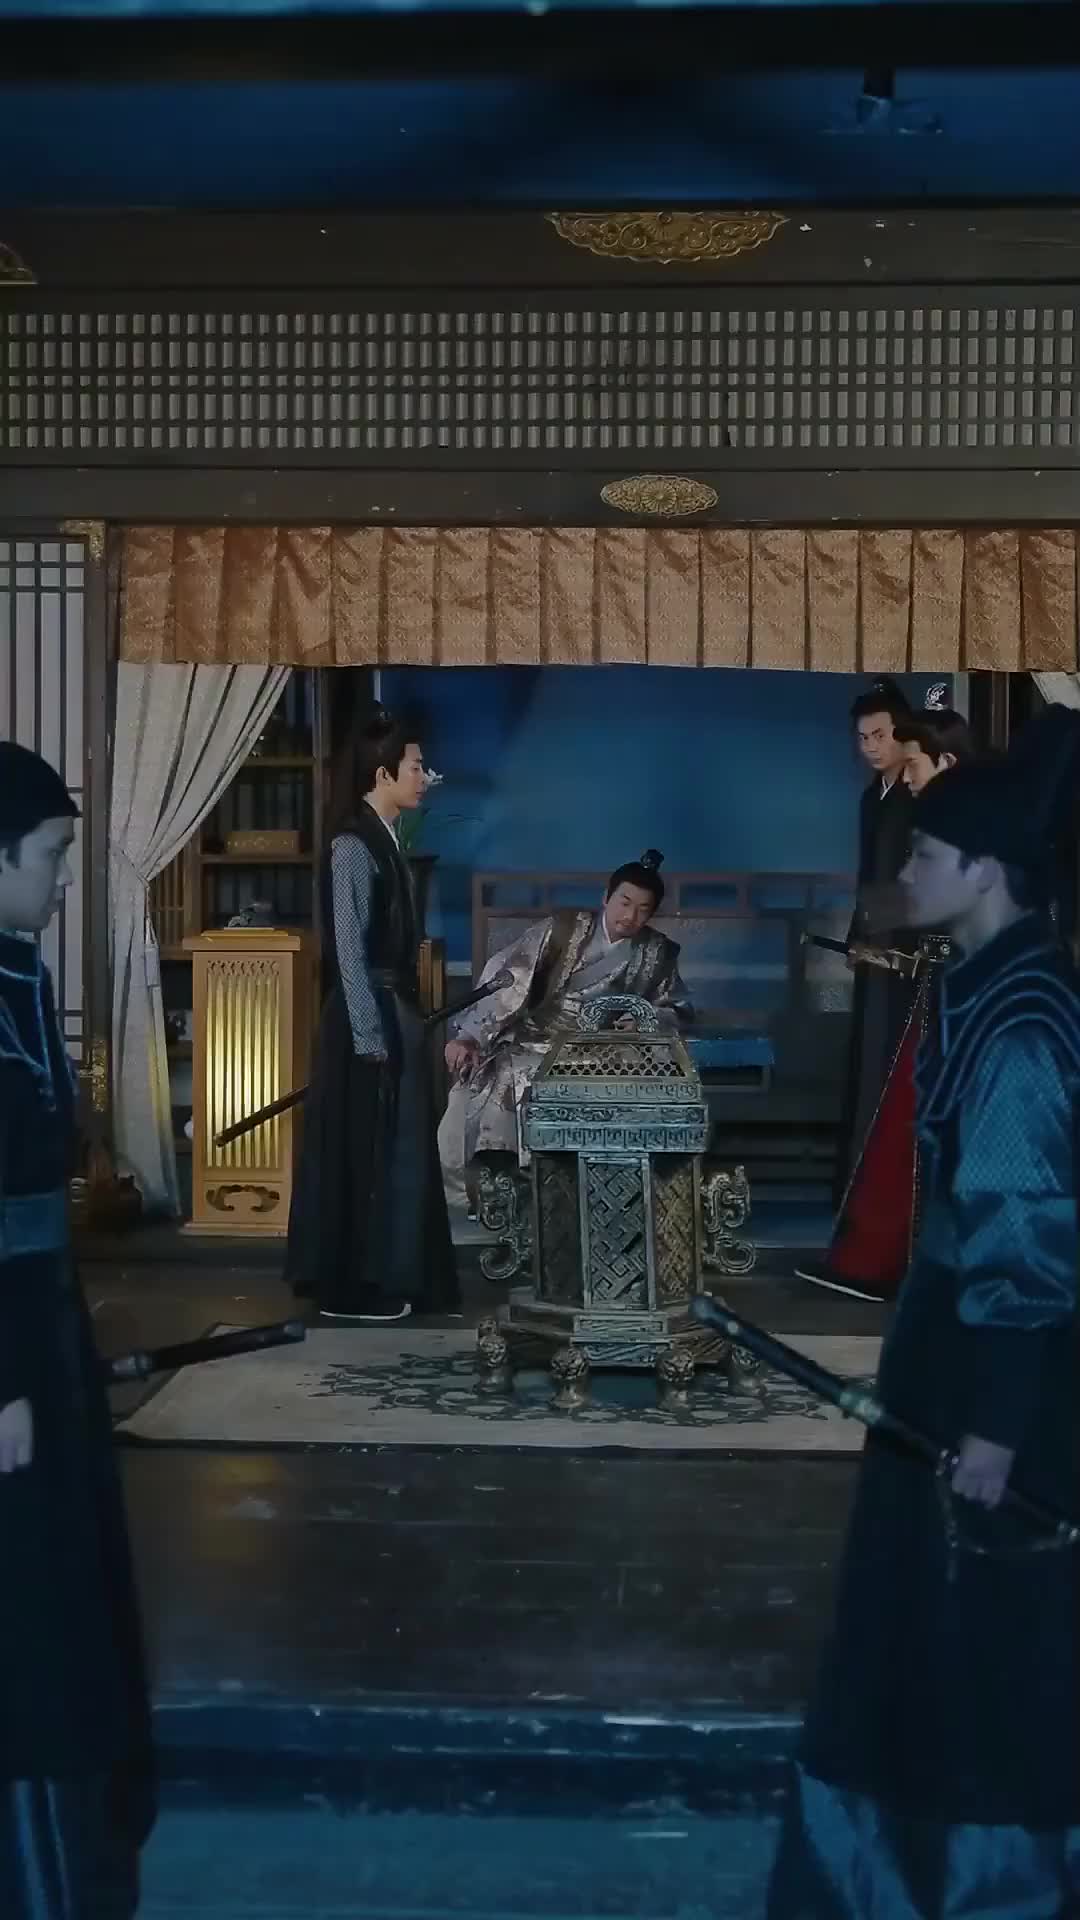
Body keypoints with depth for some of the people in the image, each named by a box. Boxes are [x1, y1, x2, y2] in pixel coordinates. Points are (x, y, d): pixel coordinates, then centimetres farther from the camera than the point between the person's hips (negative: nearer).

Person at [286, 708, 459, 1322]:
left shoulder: (386, 842, 13)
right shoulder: (354, 847, -15)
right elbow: (349, 952, -19)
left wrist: (404, 1025, 17)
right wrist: (371, 1037, -20)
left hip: (395, 1017, 10)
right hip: (370, 1022, -10)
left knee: (396, 1150, 13)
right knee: (364, 1153, -2)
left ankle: (383, 1281, 22)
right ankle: (351, 1289, 7)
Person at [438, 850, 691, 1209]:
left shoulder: (658, 954, 6)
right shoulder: (561, 929, -3)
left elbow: (679, 1009, 14)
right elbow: (504, 978, -10)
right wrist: (468, 1035, -22)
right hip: (531, 1042, -1)